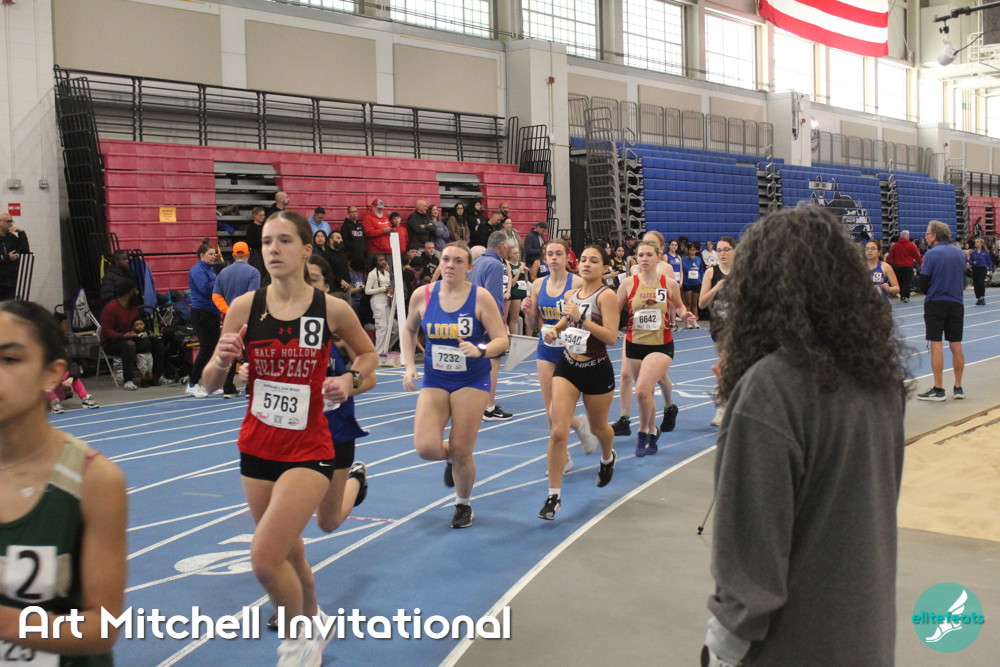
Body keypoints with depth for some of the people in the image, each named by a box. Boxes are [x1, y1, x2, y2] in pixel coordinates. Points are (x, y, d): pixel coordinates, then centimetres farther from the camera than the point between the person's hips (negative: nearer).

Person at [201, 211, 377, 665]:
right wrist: (222, 360, -22)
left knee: (264, 558, -16)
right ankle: (315, 621, 49)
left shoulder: (332, 309, -9)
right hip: (257, 448, 4)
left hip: (309, 451, -3)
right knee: (288, 552, 19)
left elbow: (367, 353, 10)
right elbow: (210, 386, -1)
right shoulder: (244, 307, -5)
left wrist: (350, 380, -10)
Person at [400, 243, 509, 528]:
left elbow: (502, 340, -10)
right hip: (434, 380, 2)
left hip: (471, 381, -2)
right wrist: (410, 366, 2)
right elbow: (409, 330, 13)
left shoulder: (481, 297, -11)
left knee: (461, 452, 0)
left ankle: (463, 505, 30)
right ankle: (450, 457, 26)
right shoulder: (422, 295, -4)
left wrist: (480, 350, -30)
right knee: (425, 448, -14)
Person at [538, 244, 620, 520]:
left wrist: (580, 318, -29)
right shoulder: (571, 294, 4)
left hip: (597, 370, -4)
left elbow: (611, 337, -23)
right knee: (557, 431, -9)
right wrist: (554, 331, 1)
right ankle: (554, 495, -3)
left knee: (598, 427, 19)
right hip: (567, 366, 4)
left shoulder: (606, 296, -13)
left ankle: (608, 458, 56)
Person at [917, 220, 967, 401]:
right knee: (956, 345, 9)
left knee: (936, 345, -2)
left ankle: (938, 390, -1)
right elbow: (963, 280, 14)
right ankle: (958, 388, 15)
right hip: (956, 303, 5)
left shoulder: (931, 254, -10)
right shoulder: (960, 252, 6)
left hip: (935, 304, -5)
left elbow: (923, 285, -9)